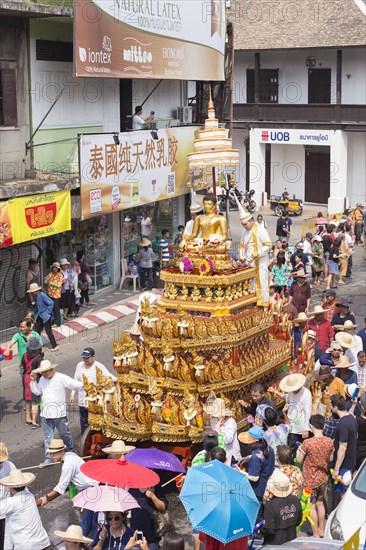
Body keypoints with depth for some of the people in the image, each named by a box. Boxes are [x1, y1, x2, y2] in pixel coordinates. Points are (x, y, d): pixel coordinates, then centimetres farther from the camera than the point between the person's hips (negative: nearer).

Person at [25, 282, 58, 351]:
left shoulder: (42, 295, -22)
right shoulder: (36, 296, 7)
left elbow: (51, 303, -24)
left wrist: (48, 312, -19)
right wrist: (32, 313, 10)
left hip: (46, 317, -9)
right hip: (40, 316, 9)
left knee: (48, 331, -3)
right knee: (37, 330, 12)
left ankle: (54, 346, 8)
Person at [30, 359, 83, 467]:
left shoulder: (61, 378, -13)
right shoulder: (42, 379, 5)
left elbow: (76, 385, -15)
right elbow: (37, 391, 16)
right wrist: (33, 381, 5)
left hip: (60, 413, -4)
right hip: (46, 414, 4)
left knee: (65, 434, 14)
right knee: (48, 437, 7)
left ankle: (70, 452, 36)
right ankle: (48, 459, 12)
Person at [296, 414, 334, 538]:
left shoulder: (307, 443, -23)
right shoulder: (329, 441, -8)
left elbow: (299, 460, -13)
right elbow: (330, 459, 6)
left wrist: (298, 450, 4)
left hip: (310, 480, -5)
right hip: (323, 478, 5)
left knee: (312, 506, 7)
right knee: (320, 503, 20)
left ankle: (316, 534, 13)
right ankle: (322, 531, 30)